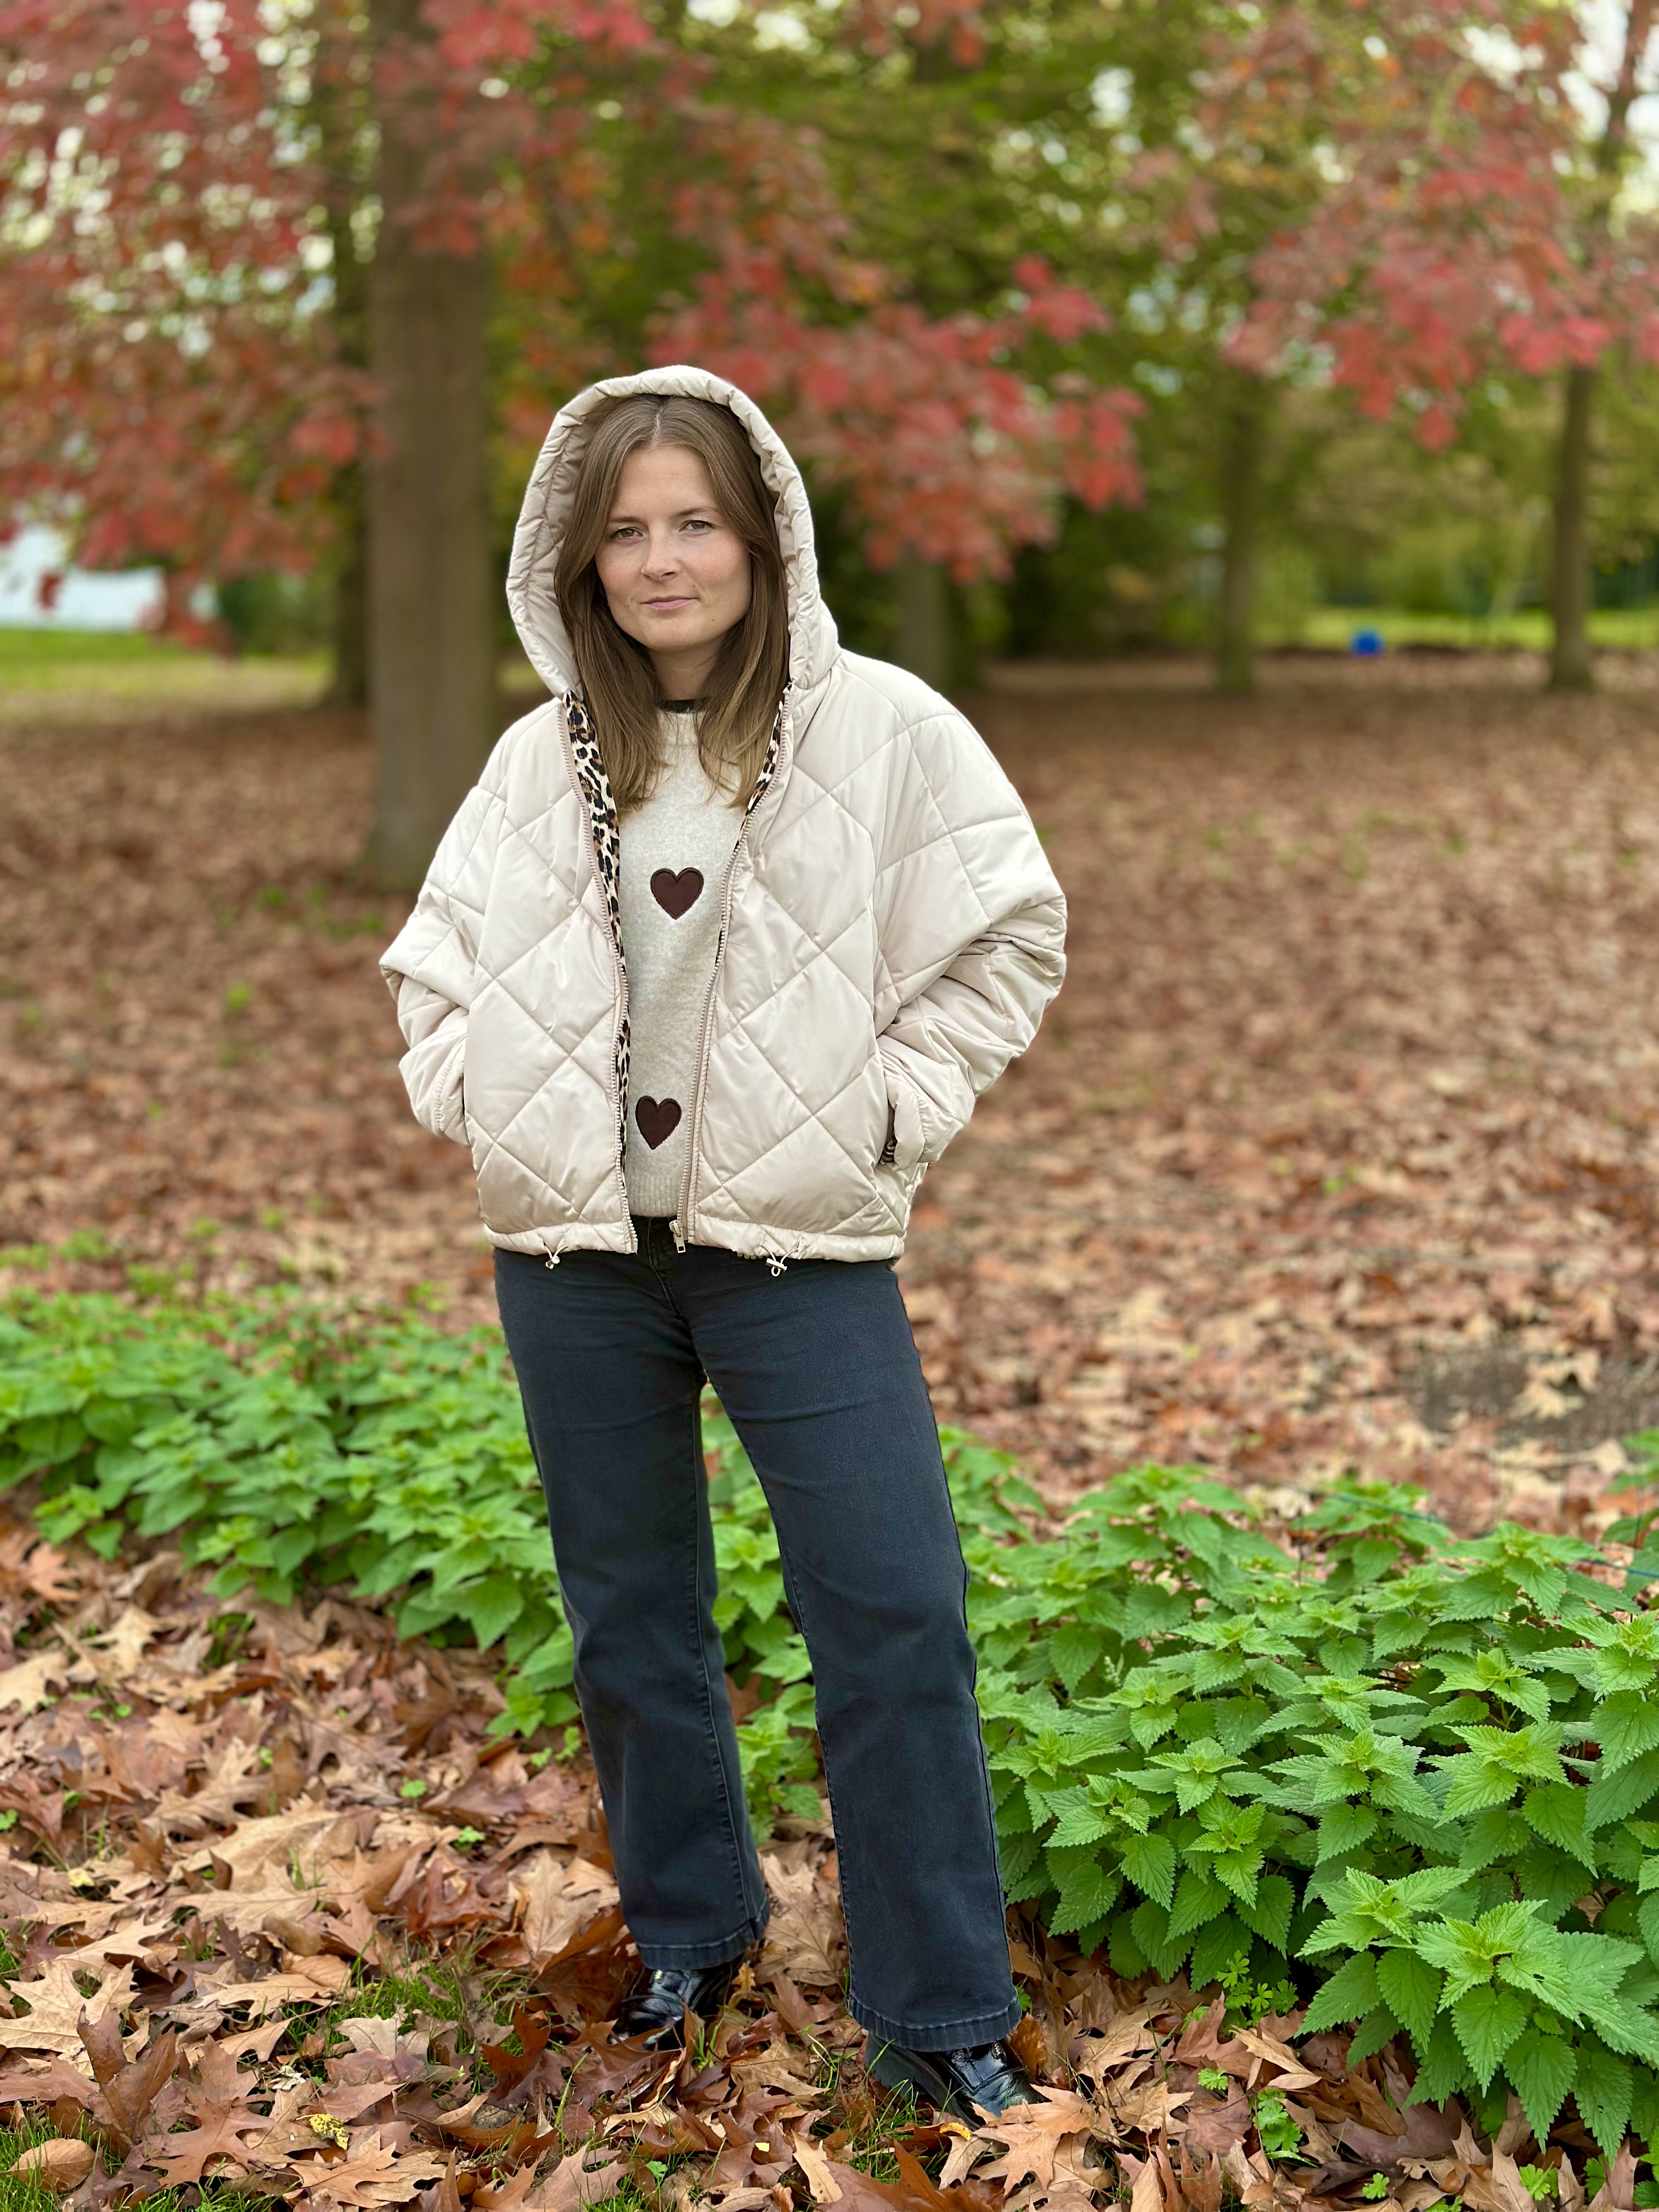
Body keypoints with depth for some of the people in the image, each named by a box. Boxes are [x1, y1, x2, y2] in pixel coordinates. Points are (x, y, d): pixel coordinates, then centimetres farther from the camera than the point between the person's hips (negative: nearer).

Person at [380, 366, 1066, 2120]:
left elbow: (1010, 934, 2)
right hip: (574, 1251, 4)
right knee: (630, 1615, 15)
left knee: (895, 1618, -6)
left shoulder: (879, 728, -4)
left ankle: (938, 2017, 9)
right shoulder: (541, 756, 5)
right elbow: (435, 955, 17)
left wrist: (895, 1107, -4)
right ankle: (689, 1927, 36)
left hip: (799, 1249, -3)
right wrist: (468, 1096, 2)